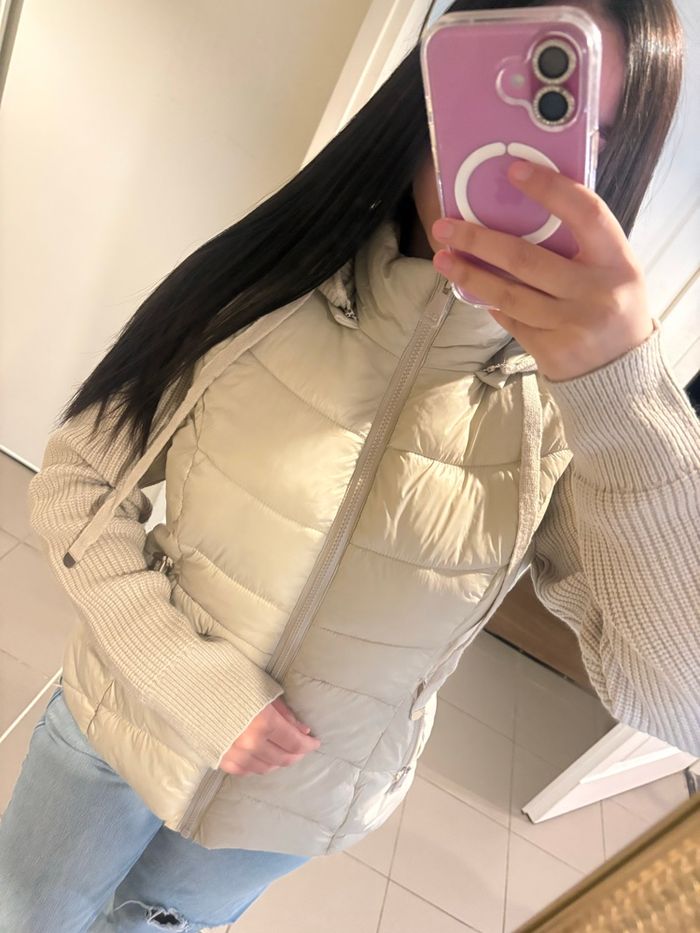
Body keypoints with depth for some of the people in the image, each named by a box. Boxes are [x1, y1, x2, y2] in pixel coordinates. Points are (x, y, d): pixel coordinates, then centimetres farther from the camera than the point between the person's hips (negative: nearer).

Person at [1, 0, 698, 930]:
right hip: (118, 723, 0)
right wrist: (193, 679, -21)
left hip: (301, 809, 1)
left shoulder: (571, 402, -17)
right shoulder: (265, 285, -18)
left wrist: (624, 378, -39)